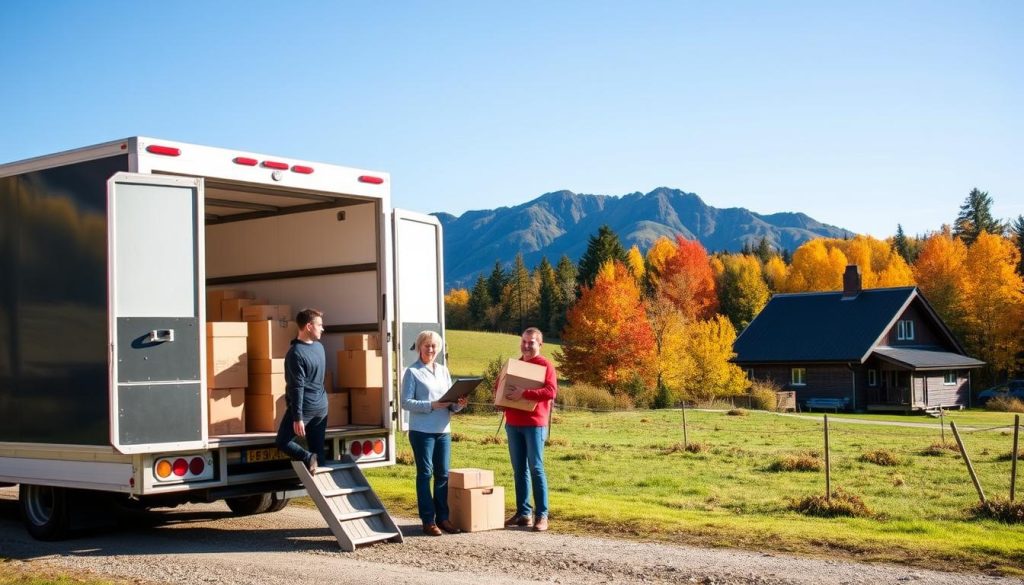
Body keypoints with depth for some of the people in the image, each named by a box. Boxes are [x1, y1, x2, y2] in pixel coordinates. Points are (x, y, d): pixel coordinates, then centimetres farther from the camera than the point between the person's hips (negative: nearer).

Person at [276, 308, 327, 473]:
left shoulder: (295, 353, -18)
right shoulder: (319, 347, 2)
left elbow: (297, 387, -20)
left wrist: (298, 417, -19)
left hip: (305, 407, -6)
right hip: (321, 406, 6)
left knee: (283, 442, 6)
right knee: (318, 450, 10)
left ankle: (307, 458, -15)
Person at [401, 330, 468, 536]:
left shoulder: (444, 371, 13)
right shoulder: (412, 372, -2)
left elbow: (451, 402, 14)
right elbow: (406, 402, -10)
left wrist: (459, 404, -8)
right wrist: (432, 405, -19)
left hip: (443, 430, 5)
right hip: (422, 431, -5)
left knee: (443, 474, 7)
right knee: (425, 474, 0)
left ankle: (442, 517, 14)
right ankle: (428, 520, 4)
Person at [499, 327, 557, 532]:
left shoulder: (545, 365, -4)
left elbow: (551, 391, -18)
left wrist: (524, 394, -24)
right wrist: (503, 395, 0)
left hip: (535, 424, -6)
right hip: (513, 424, 6)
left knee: (536, 469, -5)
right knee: (519, 470, 8)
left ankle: (542, 515, -2)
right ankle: (523, 513, 13)